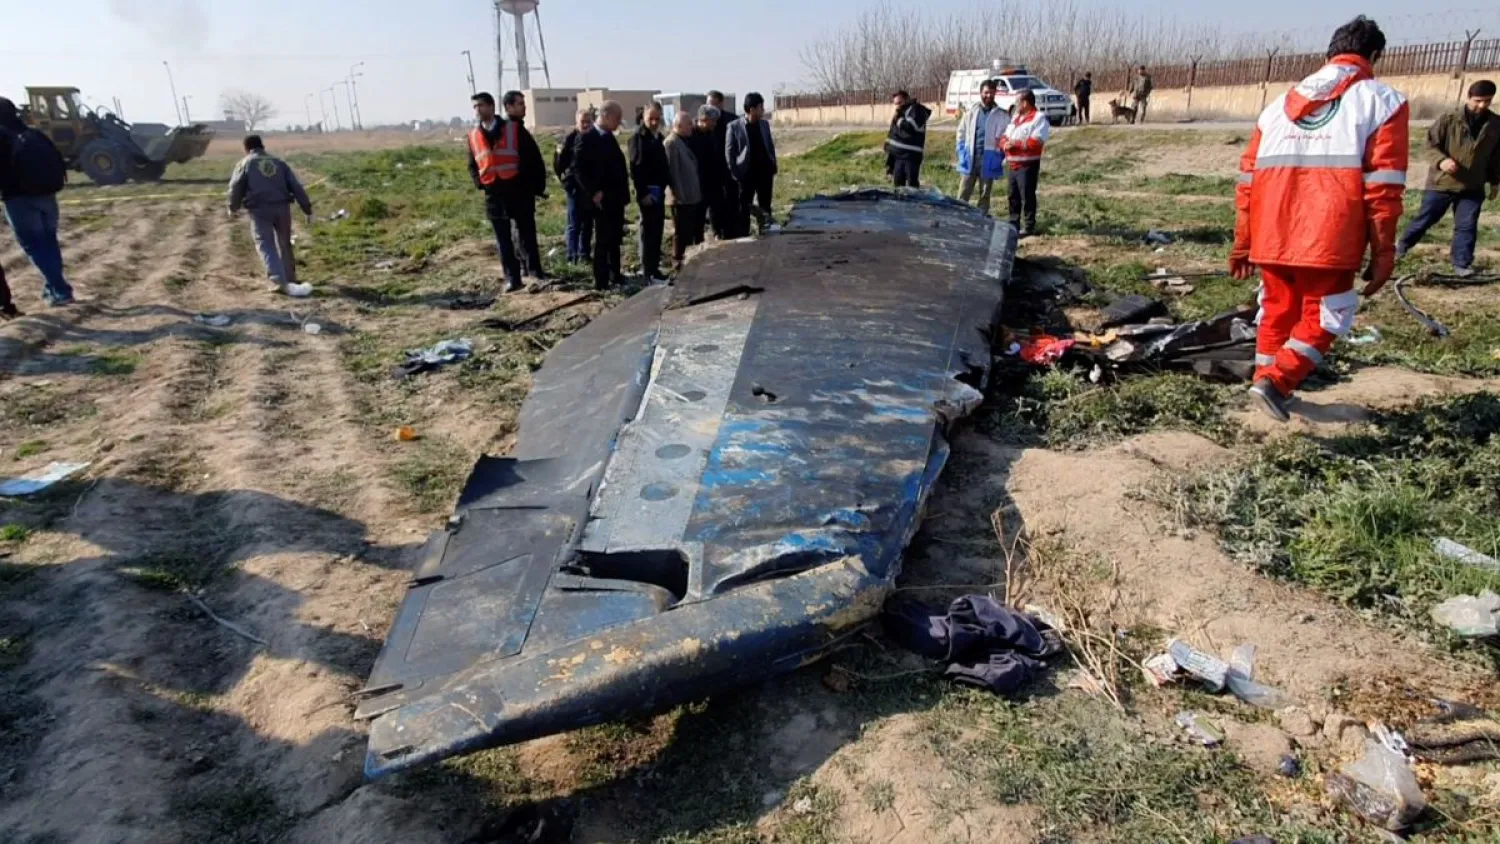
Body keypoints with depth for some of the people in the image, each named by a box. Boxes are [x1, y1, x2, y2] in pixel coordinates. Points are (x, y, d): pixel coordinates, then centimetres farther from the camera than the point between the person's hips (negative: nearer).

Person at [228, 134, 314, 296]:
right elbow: (296, 187, 10)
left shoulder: (245, 163, 8)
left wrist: (233, 207, 21)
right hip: (282, 207, 3)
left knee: (266, 246, -3)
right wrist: (308, 209, 10)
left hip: (260, 210, -3)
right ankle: (290, 279, 24)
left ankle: (281, 281, -20)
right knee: (284, 244, 17)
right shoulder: (279, 162, 17)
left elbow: (236, 187, 4)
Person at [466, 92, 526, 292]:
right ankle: (511, 278, 5)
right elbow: (472, 164, 17)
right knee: (503, 239, 2)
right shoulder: (473, 135, 9)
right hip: (493, 192, 3)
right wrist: (479, 183, 2)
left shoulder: (513, 128, -1)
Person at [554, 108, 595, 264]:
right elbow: (559, 164, -6)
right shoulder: (570, 139, -8)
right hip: (575, 187, -3)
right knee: (574, 224, 0)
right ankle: (573, 256, 2)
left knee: (588, 223, 11)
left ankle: (584, 254, 19)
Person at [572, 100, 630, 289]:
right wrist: (593, 192, -19)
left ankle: (614, 275, 25)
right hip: (602, 199, -8)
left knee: (615, 239, 14)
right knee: (603, 240, -3)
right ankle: (601, 280, 2)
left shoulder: (609, 138, 15)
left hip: (616, 198, 8)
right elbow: (578, 169, -16)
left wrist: (624, 190, 9)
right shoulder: (587, 138, -11)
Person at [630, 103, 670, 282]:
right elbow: (635, 168, -14)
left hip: (659, 190, 8)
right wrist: (642, 193, -19)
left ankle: (654, 268, 16)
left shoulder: (658, 137, 15)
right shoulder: (638, 137, -8)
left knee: (657, 230, 9)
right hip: (647, 191, -8)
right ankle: (647, 271, -1)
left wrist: (665, 185, 9)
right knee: (648, 230, -5)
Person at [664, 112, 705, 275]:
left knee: (693, 231, 14)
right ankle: (678, 264, 10)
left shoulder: (686, 141, 14)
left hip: (693, 195, 9)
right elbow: (672, 171, -20)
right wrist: (678, 194, -23)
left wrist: (697, 191, 16)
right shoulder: (671, 143, -14)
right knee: (681, 232, 0)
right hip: (681, 197, -9)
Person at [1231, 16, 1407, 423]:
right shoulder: (1382, 101, 4)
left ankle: (1266, 381, 26)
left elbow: (1248, 178, 14)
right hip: (1328, 239, -4)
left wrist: (1242, 243, 19)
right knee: (1324, 316, 8)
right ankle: (1276, 381, -8)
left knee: (1277, 311, 20)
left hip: (1272, 237, 4)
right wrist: (1383, 253, 0)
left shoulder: (1281, 103, 18)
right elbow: (1383, 186, -4)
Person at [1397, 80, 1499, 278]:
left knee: (1467, 226, 0)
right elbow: (1431, 145, -6)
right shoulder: (1449, 120, -10)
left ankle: (1462, 264, 7)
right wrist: (1441, 161, -25)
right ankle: (1403, 245, 32)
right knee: (1425, 219, 10)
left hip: (1473, 187, 2)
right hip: (1441, 183, -2)